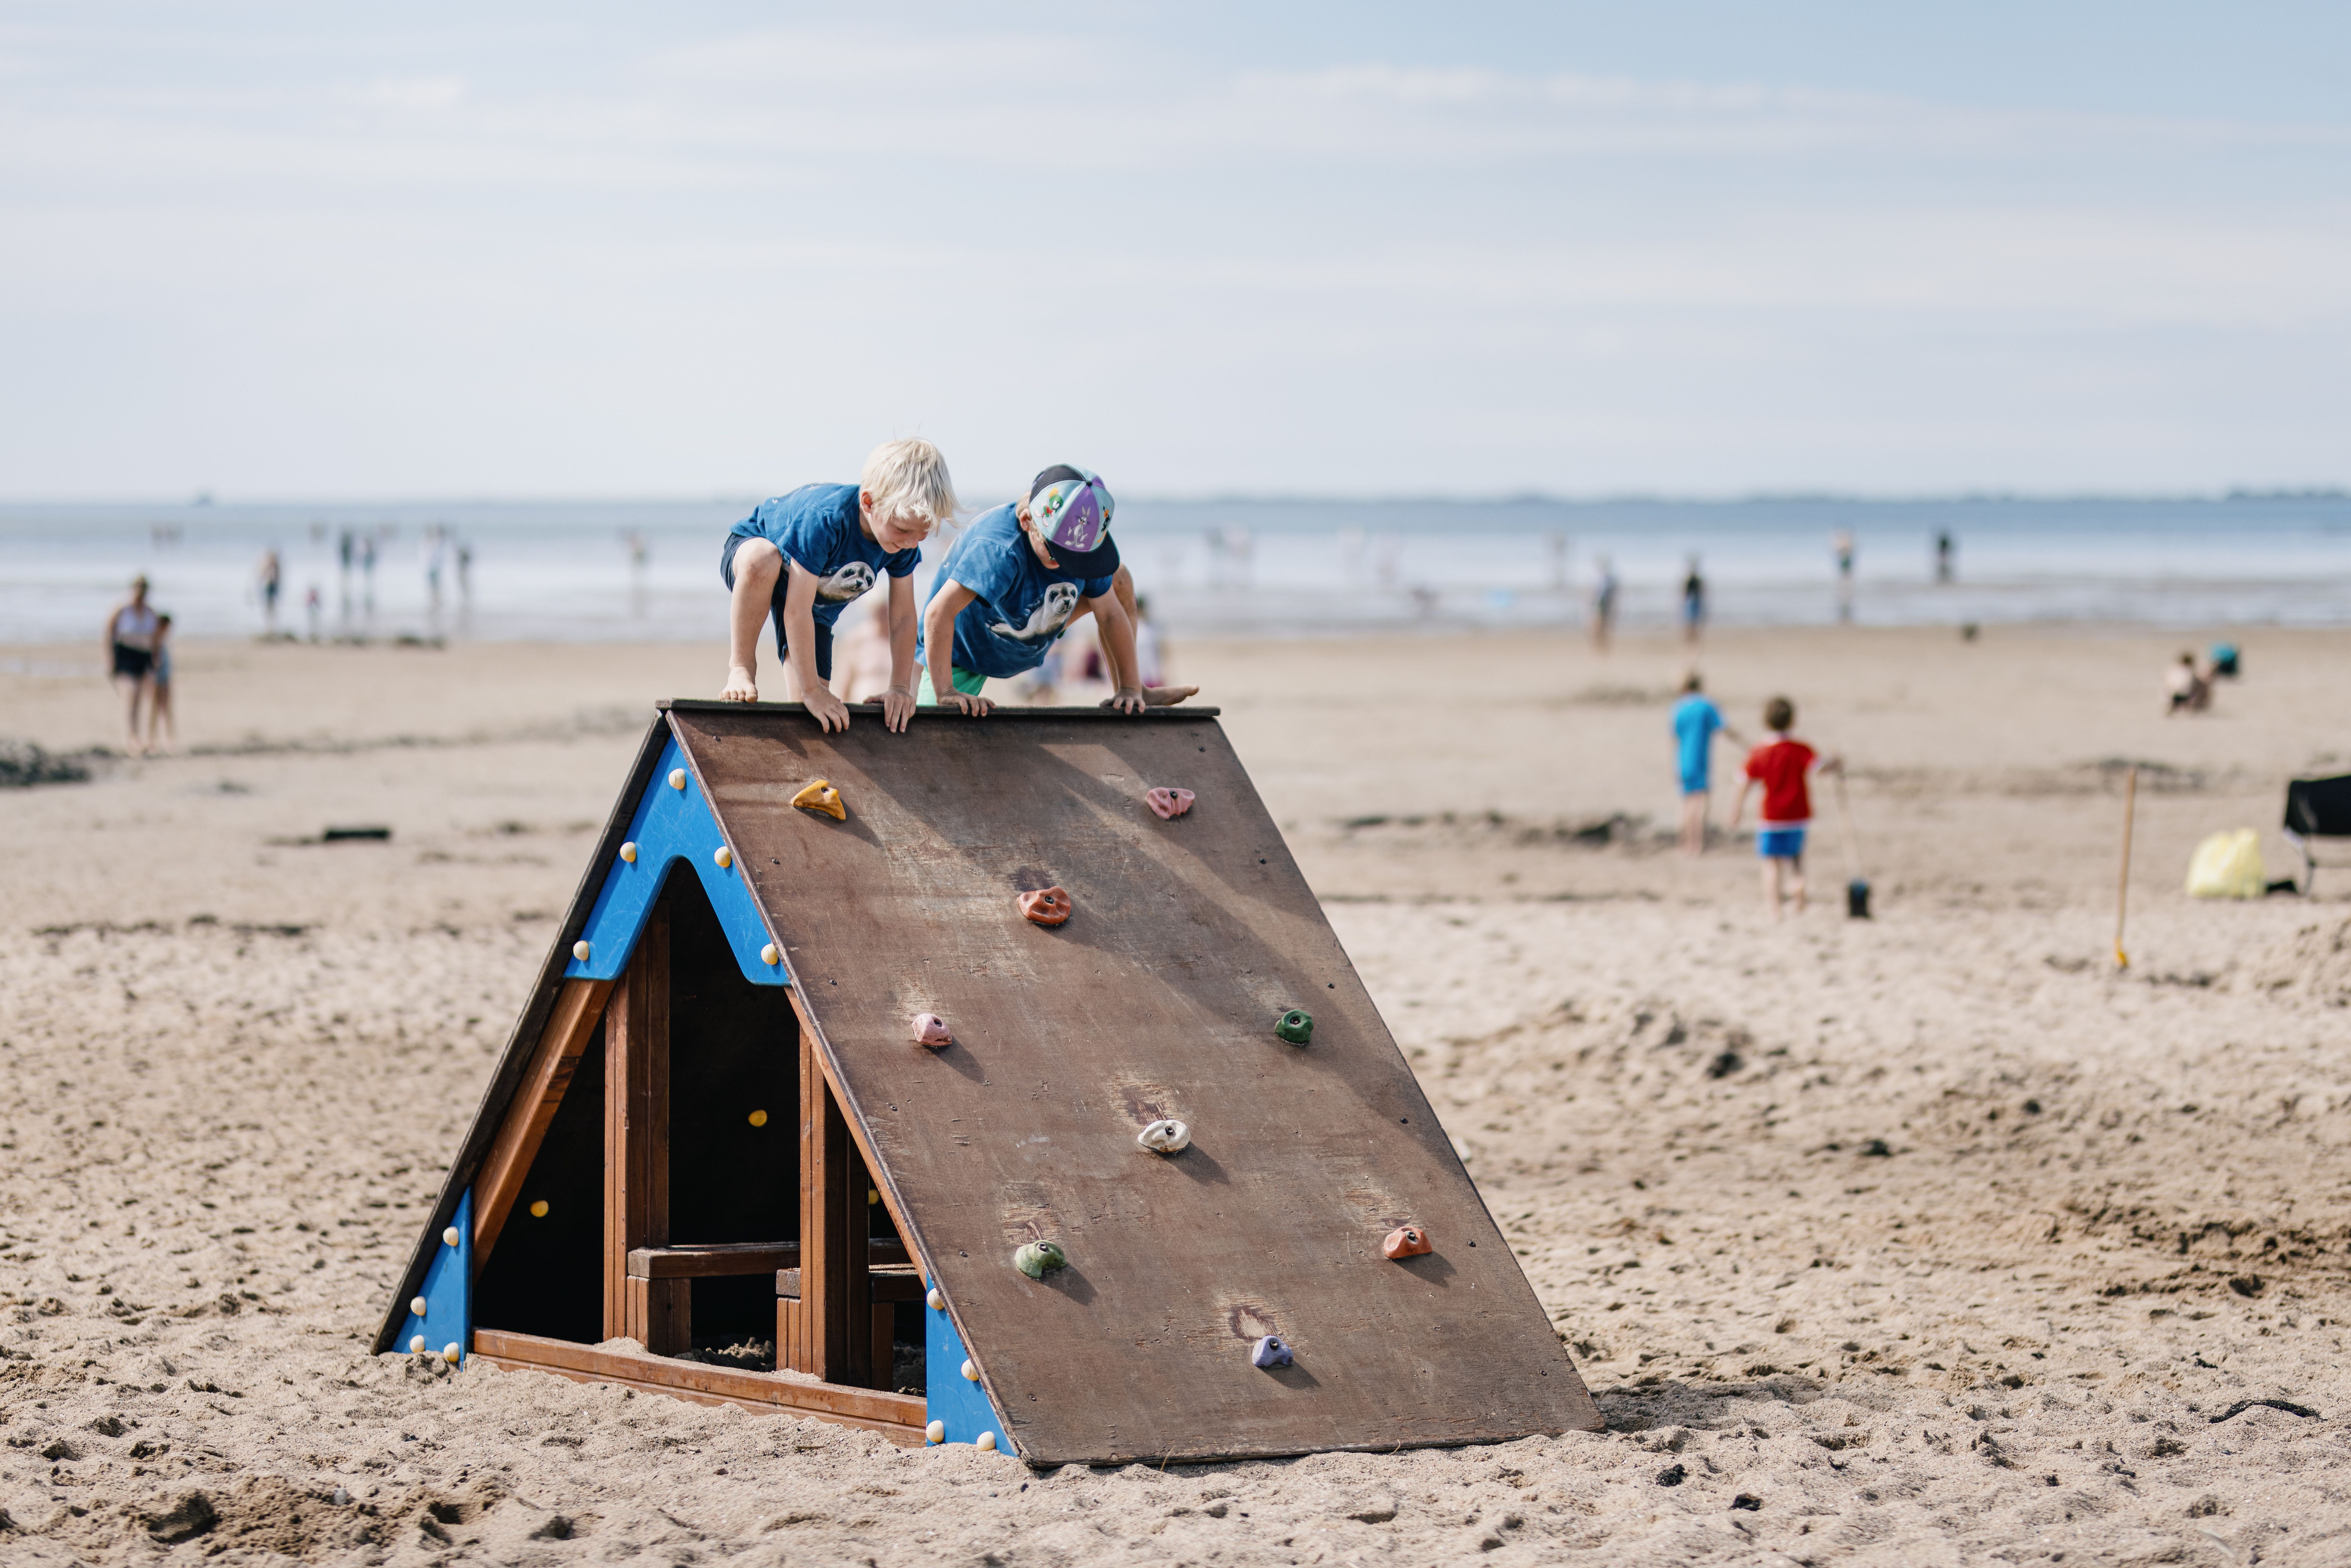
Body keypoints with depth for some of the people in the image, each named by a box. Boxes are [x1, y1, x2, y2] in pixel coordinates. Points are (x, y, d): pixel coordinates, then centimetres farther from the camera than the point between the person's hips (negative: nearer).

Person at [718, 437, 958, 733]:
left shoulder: (906, 542, -25)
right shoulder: (824, 520, -43)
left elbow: (903, 618, -13)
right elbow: (797, 612, -42)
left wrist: (901, 688, -18)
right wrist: (811, 690, -39)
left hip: (819, 603, 5)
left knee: (810, 713, -10)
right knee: (763, 559, -45)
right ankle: (742, 666, -23)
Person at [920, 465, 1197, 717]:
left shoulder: (1083, 542, -20)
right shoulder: (1000, 551, -43)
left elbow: (1111, 615, -8)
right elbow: (939, 612, -49)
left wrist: (1131, 689, -9)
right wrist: (945, 694, -50)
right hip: (963, 654, -7)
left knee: (1118, 580, 1)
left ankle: (1129, 695, 15)